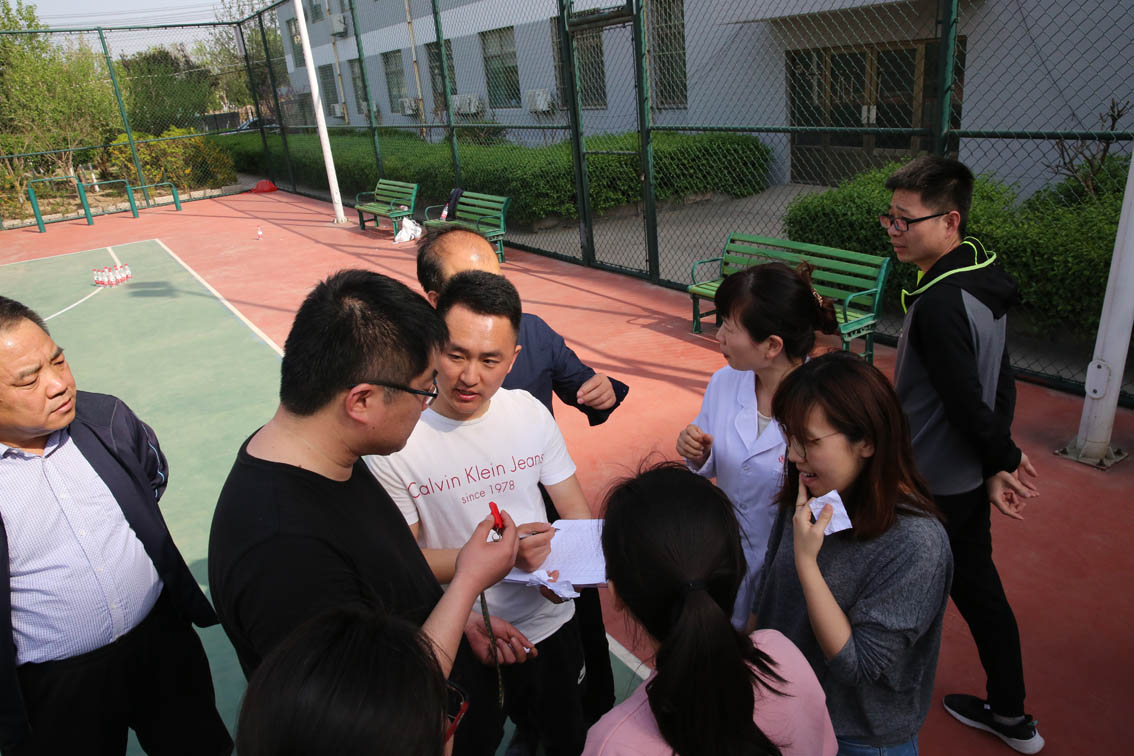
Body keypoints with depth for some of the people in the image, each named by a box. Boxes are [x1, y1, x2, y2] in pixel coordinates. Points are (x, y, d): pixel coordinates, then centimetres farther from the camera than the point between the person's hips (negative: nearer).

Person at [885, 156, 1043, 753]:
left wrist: (1004, 458, -6)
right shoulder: (983, 279, 2)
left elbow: (968, 405, -25)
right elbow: (999, 383, 7)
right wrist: (1000, 467, 9)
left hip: (930, 487, -9)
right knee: (977, 586, 21)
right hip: (969, 477, 9)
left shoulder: (939, 305, -28)